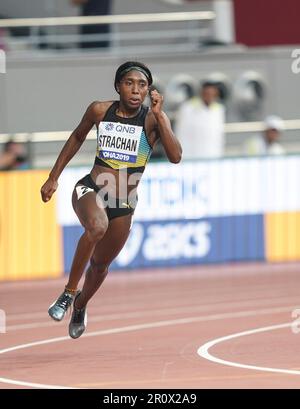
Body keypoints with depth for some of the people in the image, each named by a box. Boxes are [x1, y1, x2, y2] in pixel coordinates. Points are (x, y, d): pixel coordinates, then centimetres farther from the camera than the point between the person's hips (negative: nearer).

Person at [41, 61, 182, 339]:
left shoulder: (153, 119, -10)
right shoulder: (100, 110, -5)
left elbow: (175, 157, -24)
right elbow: (77, 137, 13)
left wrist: (159, 115, -29)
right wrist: (53, 178, 15)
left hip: (124, 203, 2)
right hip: (90, 190, -1)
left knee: (100, 264, 16)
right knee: (97, 226, -36)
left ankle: (80, 305, 49)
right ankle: (69, 292, -23)